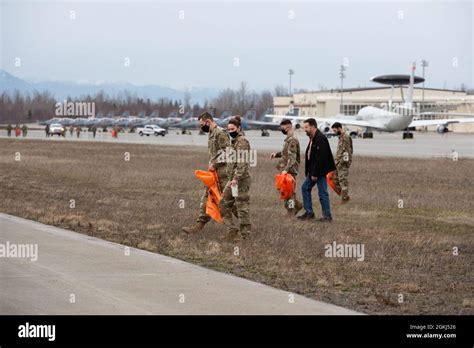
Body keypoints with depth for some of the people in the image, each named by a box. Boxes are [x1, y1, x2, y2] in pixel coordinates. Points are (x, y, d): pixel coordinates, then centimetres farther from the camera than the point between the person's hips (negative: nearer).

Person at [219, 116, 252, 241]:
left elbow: (242, 162, -20)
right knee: (224, 204, 11)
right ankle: (232, 230, 15)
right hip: (233, 179, 10)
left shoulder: (242, 141, -12)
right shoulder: (235, 141, 17)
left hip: (241, 179, -10)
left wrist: (236, 178, -25)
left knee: (242, 205, -3)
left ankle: (244, 233, 4)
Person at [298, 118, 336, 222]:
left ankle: (327, 215, 4)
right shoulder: (313, 138, 12)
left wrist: (315, 174, -23)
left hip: (320, 171, -11)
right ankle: (309, 212, 20)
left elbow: (320, 158, -24)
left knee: (322, 193, -4)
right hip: (313, 171, 11)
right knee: (305, 188, 14)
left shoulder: (320, 139, -20)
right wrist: (310, 172, 12)